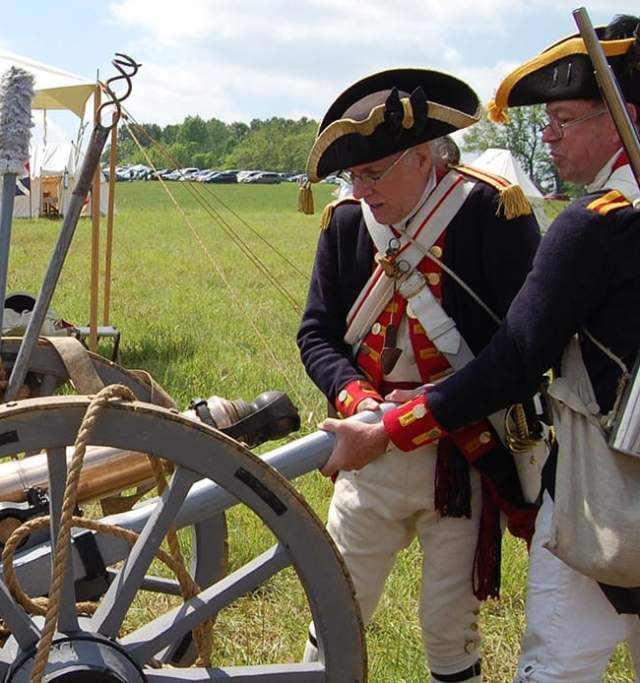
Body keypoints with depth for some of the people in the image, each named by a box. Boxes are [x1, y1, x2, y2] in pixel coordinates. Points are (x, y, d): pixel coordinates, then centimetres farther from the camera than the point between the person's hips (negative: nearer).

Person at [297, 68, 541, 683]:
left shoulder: (492, 212, -12)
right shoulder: (346, 221, 2)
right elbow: (316, 334, 4)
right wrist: (353, 395, -15)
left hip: (463, 461, -3)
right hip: (370, 458, 4)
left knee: (450, 632, 9)